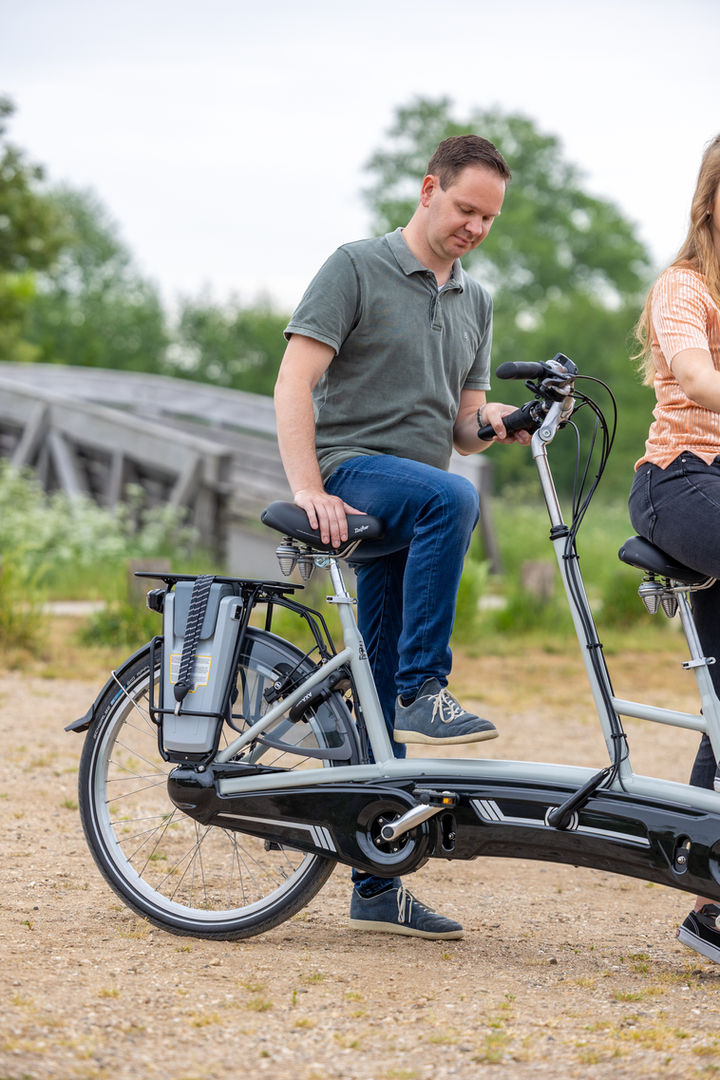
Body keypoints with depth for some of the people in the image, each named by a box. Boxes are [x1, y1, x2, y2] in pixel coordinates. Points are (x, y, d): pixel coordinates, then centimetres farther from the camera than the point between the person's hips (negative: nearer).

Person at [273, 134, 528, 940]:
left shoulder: (474, 303, 19)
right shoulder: (357, 268, -1)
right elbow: (294, 380, -9)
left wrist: (496, 423, -5)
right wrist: (308, 489, -20)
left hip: (414, 505, 6)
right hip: (353, 471, -6)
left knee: (386, 705, 4)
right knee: (449, 498, -38)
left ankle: (376, 890, 7)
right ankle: (424, 693, -31)